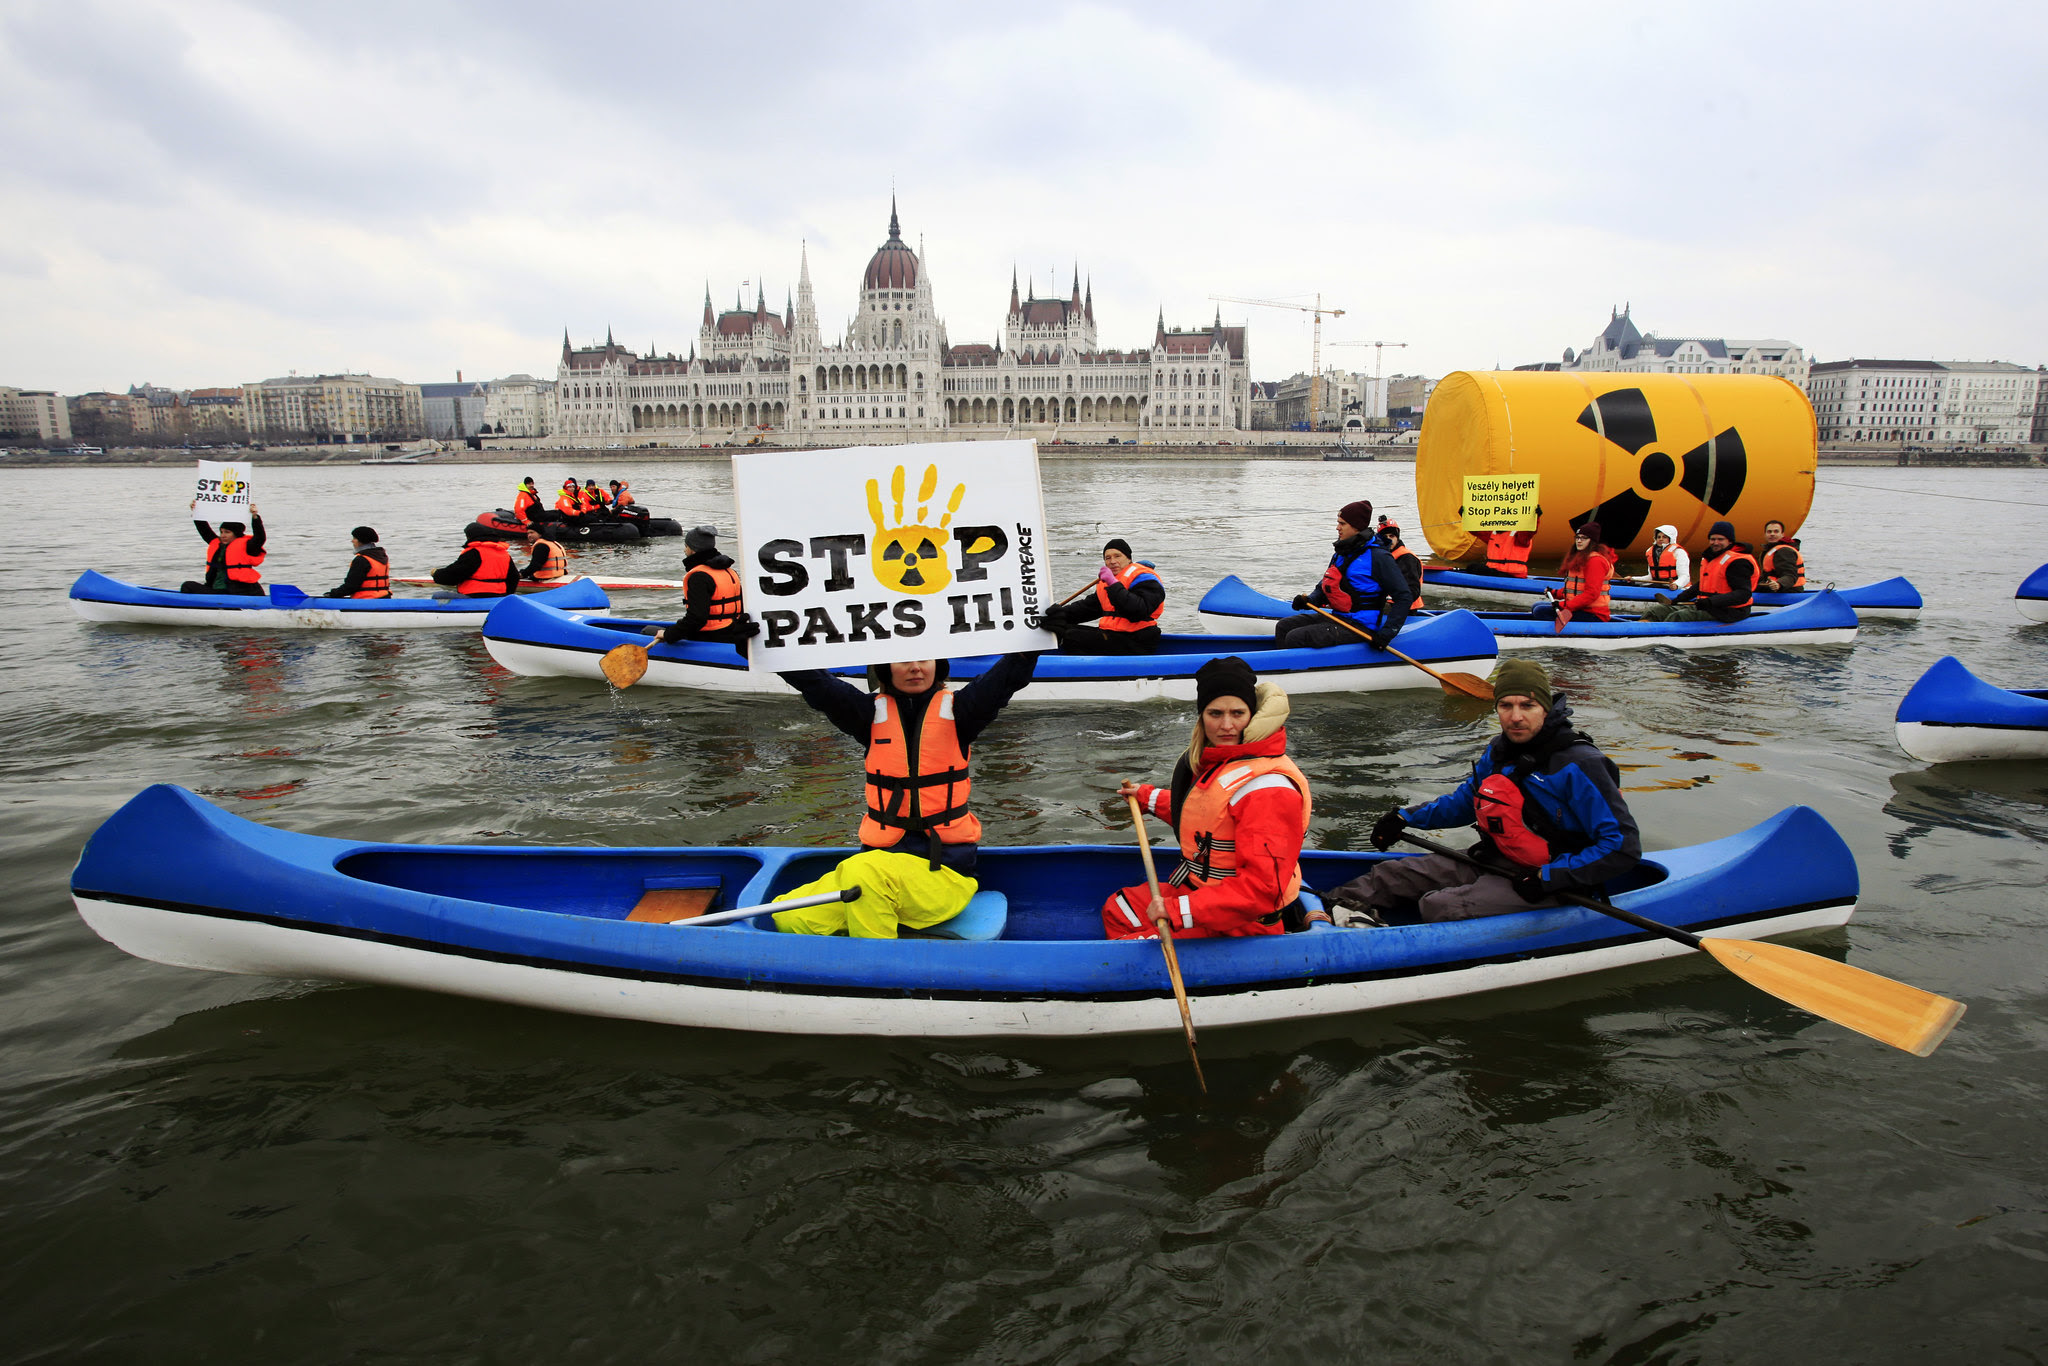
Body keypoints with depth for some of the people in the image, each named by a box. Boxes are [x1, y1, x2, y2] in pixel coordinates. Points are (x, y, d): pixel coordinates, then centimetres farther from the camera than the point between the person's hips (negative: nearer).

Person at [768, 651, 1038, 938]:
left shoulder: (956, 709, 3)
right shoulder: (873, 712, 7)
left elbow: (1010, 674, -12)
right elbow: (811, 680, -1)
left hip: (944, 870, -3)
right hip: (882, 858, 4)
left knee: (865, 873, -33)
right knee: (789, 918, -14)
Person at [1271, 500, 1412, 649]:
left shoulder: (1378, 557, -12)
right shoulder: (1340, 554, 14)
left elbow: (1403, 597, -13)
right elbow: (1325, 587, 23)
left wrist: (1386, 634, -19)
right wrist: (1309, 600, -1)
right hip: (1338, 617, 9)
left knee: (1295, 638, -21)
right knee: (1283, 626, 2)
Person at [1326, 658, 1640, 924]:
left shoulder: (1578, 765, -19)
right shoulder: (1498, 751, 5)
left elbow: (1624, 846, -20)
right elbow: (1465, 801, 22)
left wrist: (1553, 876, -26)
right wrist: (1407, 817, 13)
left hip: (1547, 890, -8)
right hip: (1491, 863, 8)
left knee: (1438, 907, -27)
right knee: (1394, 873, 0)